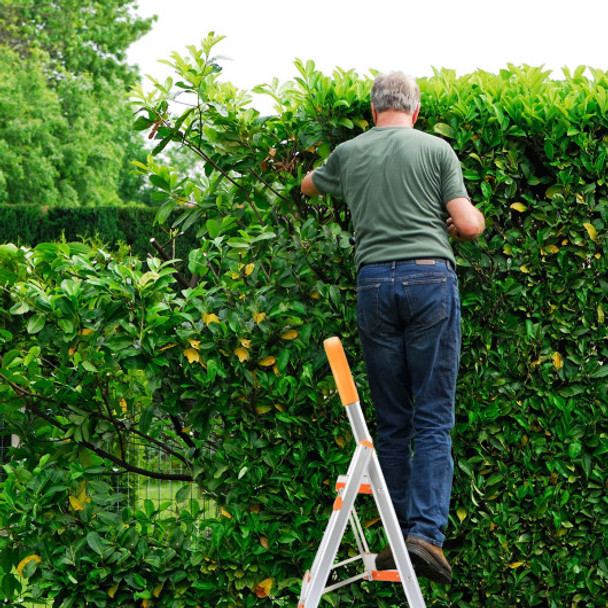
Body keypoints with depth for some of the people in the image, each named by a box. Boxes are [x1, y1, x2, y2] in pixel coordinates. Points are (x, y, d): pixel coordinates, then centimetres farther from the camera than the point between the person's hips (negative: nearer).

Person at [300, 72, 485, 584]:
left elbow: (308, 186, 35)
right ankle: (426, 532, -16)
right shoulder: (436, 149, 4)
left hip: (374, 282, 3)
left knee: (391, 422, 10)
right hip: (430, 278, -2)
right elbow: (468, 226, -1)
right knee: (433, 419, -3)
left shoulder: (348, 154, 13)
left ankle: (398, 535, 8)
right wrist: (477, 219, 22)